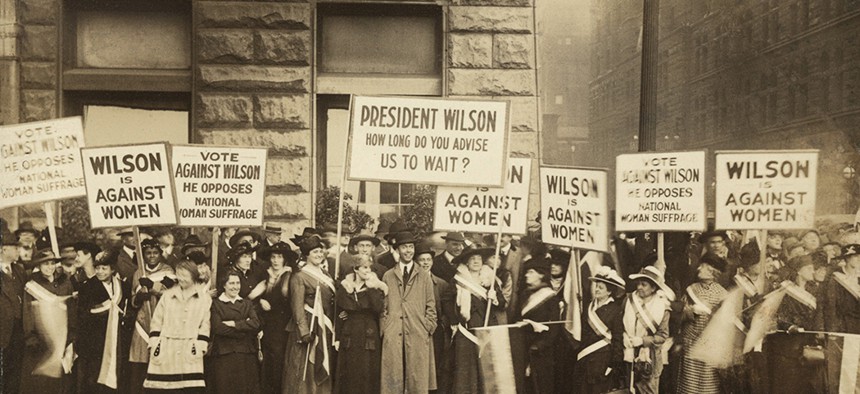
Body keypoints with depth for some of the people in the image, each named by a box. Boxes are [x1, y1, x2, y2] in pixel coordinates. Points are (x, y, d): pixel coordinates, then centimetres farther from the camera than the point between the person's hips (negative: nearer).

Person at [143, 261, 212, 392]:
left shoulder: (204, 299, 7)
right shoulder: (167, 295, 10)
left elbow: (205, 326, 5)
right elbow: (156, 322, 10)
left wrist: (200, 347, -4)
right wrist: (154, 345, 1)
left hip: (190, 353, -1)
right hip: (165, 352, 1)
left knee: (192, 387, -7)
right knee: (161, 388, 0)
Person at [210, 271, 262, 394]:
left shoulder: (247, 304, 15)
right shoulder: (216, 304, 4)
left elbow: (256, 323, -2)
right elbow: (217, 328, -10)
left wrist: (233, 324, -10)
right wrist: (244, 326, -6)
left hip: (246, 354, 3)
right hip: (224, 355, -3)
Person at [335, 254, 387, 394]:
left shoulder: (376, 287, 5)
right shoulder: (345, 287, 7)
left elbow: (379, 308, -11)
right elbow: (343, 307, 0)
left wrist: (370, 288, -12)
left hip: (369, 337, -1)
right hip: (350, 337, 1)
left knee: (368, 374, -3)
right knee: (349, 376, 0)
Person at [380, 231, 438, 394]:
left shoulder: (424, 276, 11)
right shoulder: (388, 276, 11)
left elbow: (431, 306, 9)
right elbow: (383, 306, 9)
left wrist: (428, 329, 0)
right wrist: (384, 329, 0)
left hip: (418, 336, 0)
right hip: (392, 336, 0)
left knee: (418, 380, -1)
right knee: (393, 379, -1)